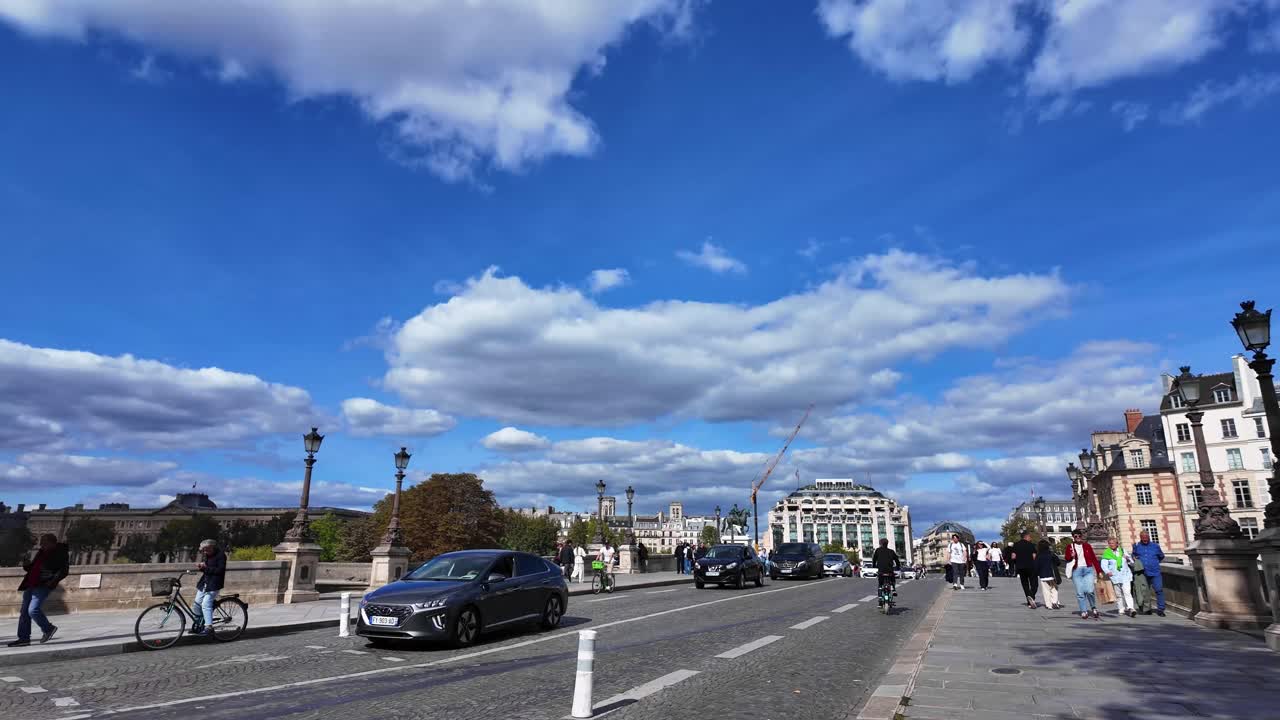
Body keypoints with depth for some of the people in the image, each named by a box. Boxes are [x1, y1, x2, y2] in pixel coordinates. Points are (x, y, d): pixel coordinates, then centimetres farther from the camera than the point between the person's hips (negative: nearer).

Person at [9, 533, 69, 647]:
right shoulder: (41, 552, 14)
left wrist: (54, 581, -23)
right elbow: (32, 567, 24)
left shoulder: (60, 554, -8)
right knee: (24, 611, 9)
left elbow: (64, 570, -11)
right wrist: (27, 565, 3)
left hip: (43, 586, -8)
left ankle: (48, 629, 5)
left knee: (33, 610, -17)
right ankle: (24, 638, 18)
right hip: (30, 584, 9)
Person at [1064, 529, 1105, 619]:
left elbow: (1094, 559, 12)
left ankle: (1094, 608, 10)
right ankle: (1084, 612, 8)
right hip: (1076, 571, 0)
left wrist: (1099, 571, 9)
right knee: (1080, 593, -2)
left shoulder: (1087, 546, 10)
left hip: (1088, 569, 0)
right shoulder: (1070, 547, 7)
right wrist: (1071, 556, -23)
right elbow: (1067, 558, 0)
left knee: (1089, 591, -14)